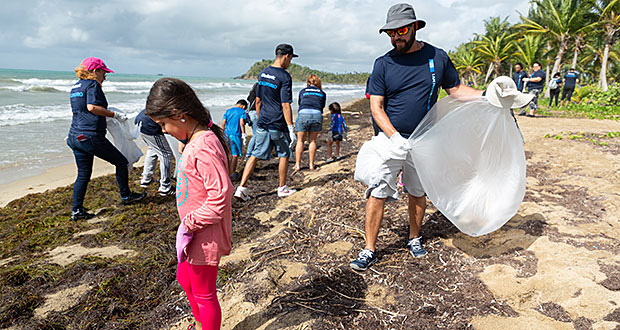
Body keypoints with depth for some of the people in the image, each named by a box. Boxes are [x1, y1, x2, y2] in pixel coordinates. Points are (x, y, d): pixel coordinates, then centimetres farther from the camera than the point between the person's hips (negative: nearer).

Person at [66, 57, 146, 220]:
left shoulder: (75, 87, 19)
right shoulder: (93, 84, -8)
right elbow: (92, 107, -23)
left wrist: (107, 113, 29)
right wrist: (114, 115, -16)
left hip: (75, 136, 9)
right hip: (91, 136, -9)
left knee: (83, 174, 13)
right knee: (121, 162, 8)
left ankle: (76, 210, 14)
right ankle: (126, 196, 19)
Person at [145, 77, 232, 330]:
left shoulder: (204, 148, -28)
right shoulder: (196, 141, 5)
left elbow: (220, 195, -32)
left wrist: (190, 224, -22)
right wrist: (189, 225, 14)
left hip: (205, 238, -11)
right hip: (194, 232, 11)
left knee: (204, 294, 9)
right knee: (185, 279, 29)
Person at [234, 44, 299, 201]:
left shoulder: (262, 74, 10)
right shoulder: (284, 77, -13)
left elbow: (258, 101, 15)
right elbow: (285, 105, -17)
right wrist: (291, 129, -15)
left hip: (262, 123, 6)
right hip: (278, 125, -6)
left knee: (255, 155, 7)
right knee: (284, 155, 12)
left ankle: (241, 187, 2)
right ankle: (282, 188, 23)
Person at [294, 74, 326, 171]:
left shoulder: (302, 91, 21)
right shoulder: (322, 93, 21)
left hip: (303, 113, 0)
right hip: (317, 115, 1)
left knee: (300, 141, 10)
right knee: (312, 141, 13)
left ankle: (297, 164, 8)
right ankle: (311, 164, 14)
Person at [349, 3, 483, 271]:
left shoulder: (437, 57, 3)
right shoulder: (383, 64, -2)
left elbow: (456, 89, 11)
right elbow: (376, 106, -7)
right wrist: (394, 136, -21)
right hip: (390, 139, -1)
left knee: (418, 193, 15)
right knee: (377, 193, -6)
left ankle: (414, 239, 36)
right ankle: (369, 251, 6)